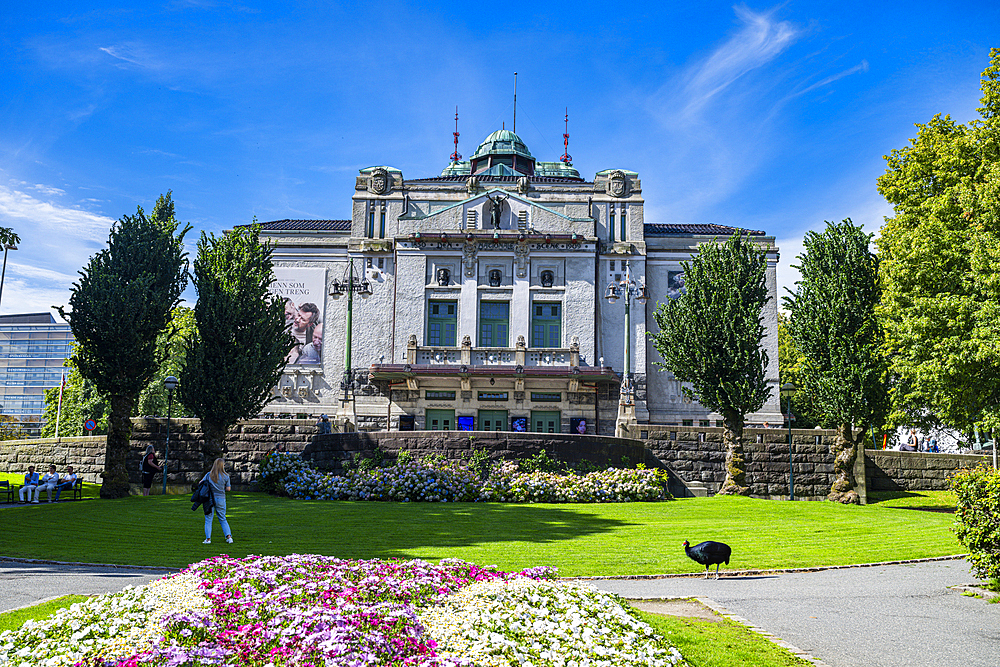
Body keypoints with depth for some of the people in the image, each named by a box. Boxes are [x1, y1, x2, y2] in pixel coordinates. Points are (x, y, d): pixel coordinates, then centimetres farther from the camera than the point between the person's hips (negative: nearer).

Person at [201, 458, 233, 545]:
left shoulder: (209, 475, -3)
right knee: (223, 519, 13)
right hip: (221, 499, 1)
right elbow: (228, 489, 0)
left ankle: (208, 538, 4)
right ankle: (229, 536, 5)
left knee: (208, 519, 8)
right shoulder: (226, 476, -5)